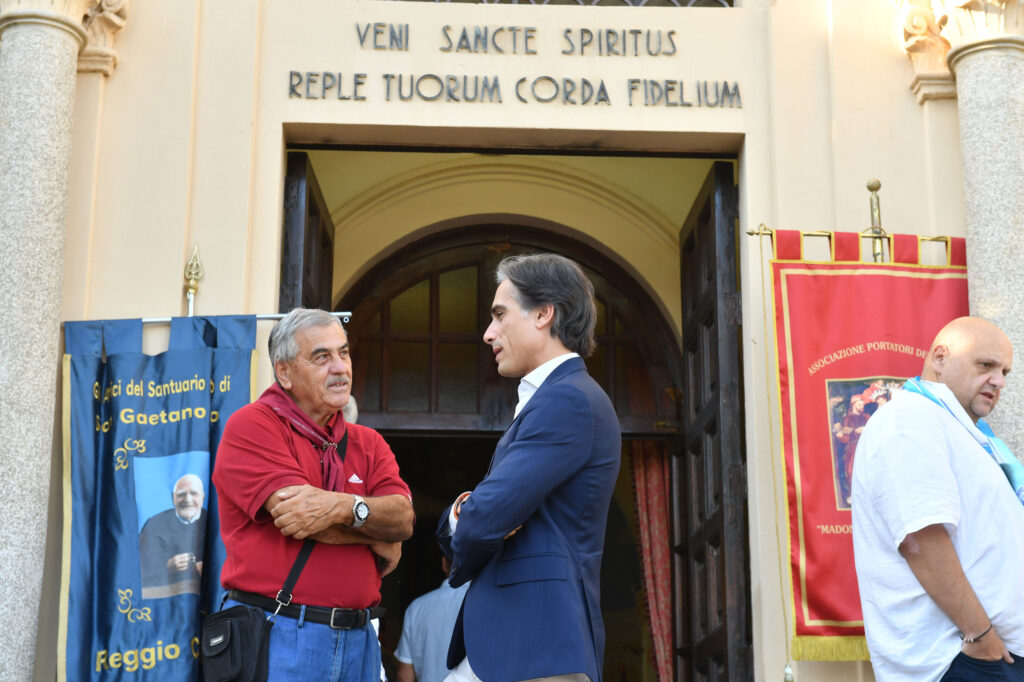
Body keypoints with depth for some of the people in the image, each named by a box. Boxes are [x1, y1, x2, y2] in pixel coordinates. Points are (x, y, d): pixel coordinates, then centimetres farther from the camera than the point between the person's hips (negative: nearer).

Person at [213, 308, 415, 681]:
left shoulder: (368, 443, 13)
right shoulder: (252, 426, -5)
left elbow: (403, 518, -3)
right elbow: (297, 515, -16)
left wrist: (343, 507, -23)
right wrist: (378, 538, -2)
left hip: (357, 637, 5)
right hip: (277, 636, -5)